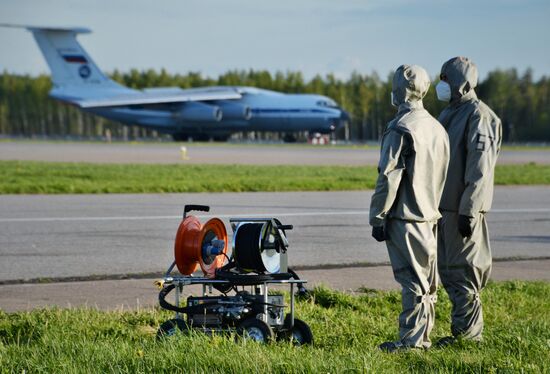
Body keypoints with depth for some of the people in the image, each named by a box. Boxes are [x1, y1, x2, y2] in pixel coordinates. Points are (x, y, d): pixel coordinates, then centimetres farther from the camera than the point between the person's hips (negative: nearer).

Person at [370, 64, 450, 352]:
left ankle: (410, 339, -4)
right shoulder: (437, 127, 11)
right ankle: (422, 337, 19)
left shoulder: (400, 128, -14)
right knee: (425, 280, 12)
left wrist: (377, 217, -11)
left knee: (412, 280, -6)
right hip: (430, 215, 8)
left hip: (405, 217, -8)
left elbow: (389, 177, -16)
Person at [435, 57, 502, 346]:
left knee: (462, 269, -5)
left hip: (464, 207, -10)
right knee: (447, 268, 12)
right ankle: (468, 328, 19)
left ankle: (467, 331, 1)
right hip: (444, 204, 10)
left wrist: (468, 210, -22)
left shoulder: (478, 116, -13)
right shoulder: (449, 113, 17)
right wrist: (434, 203, 19)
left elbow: (480, 167, -18)